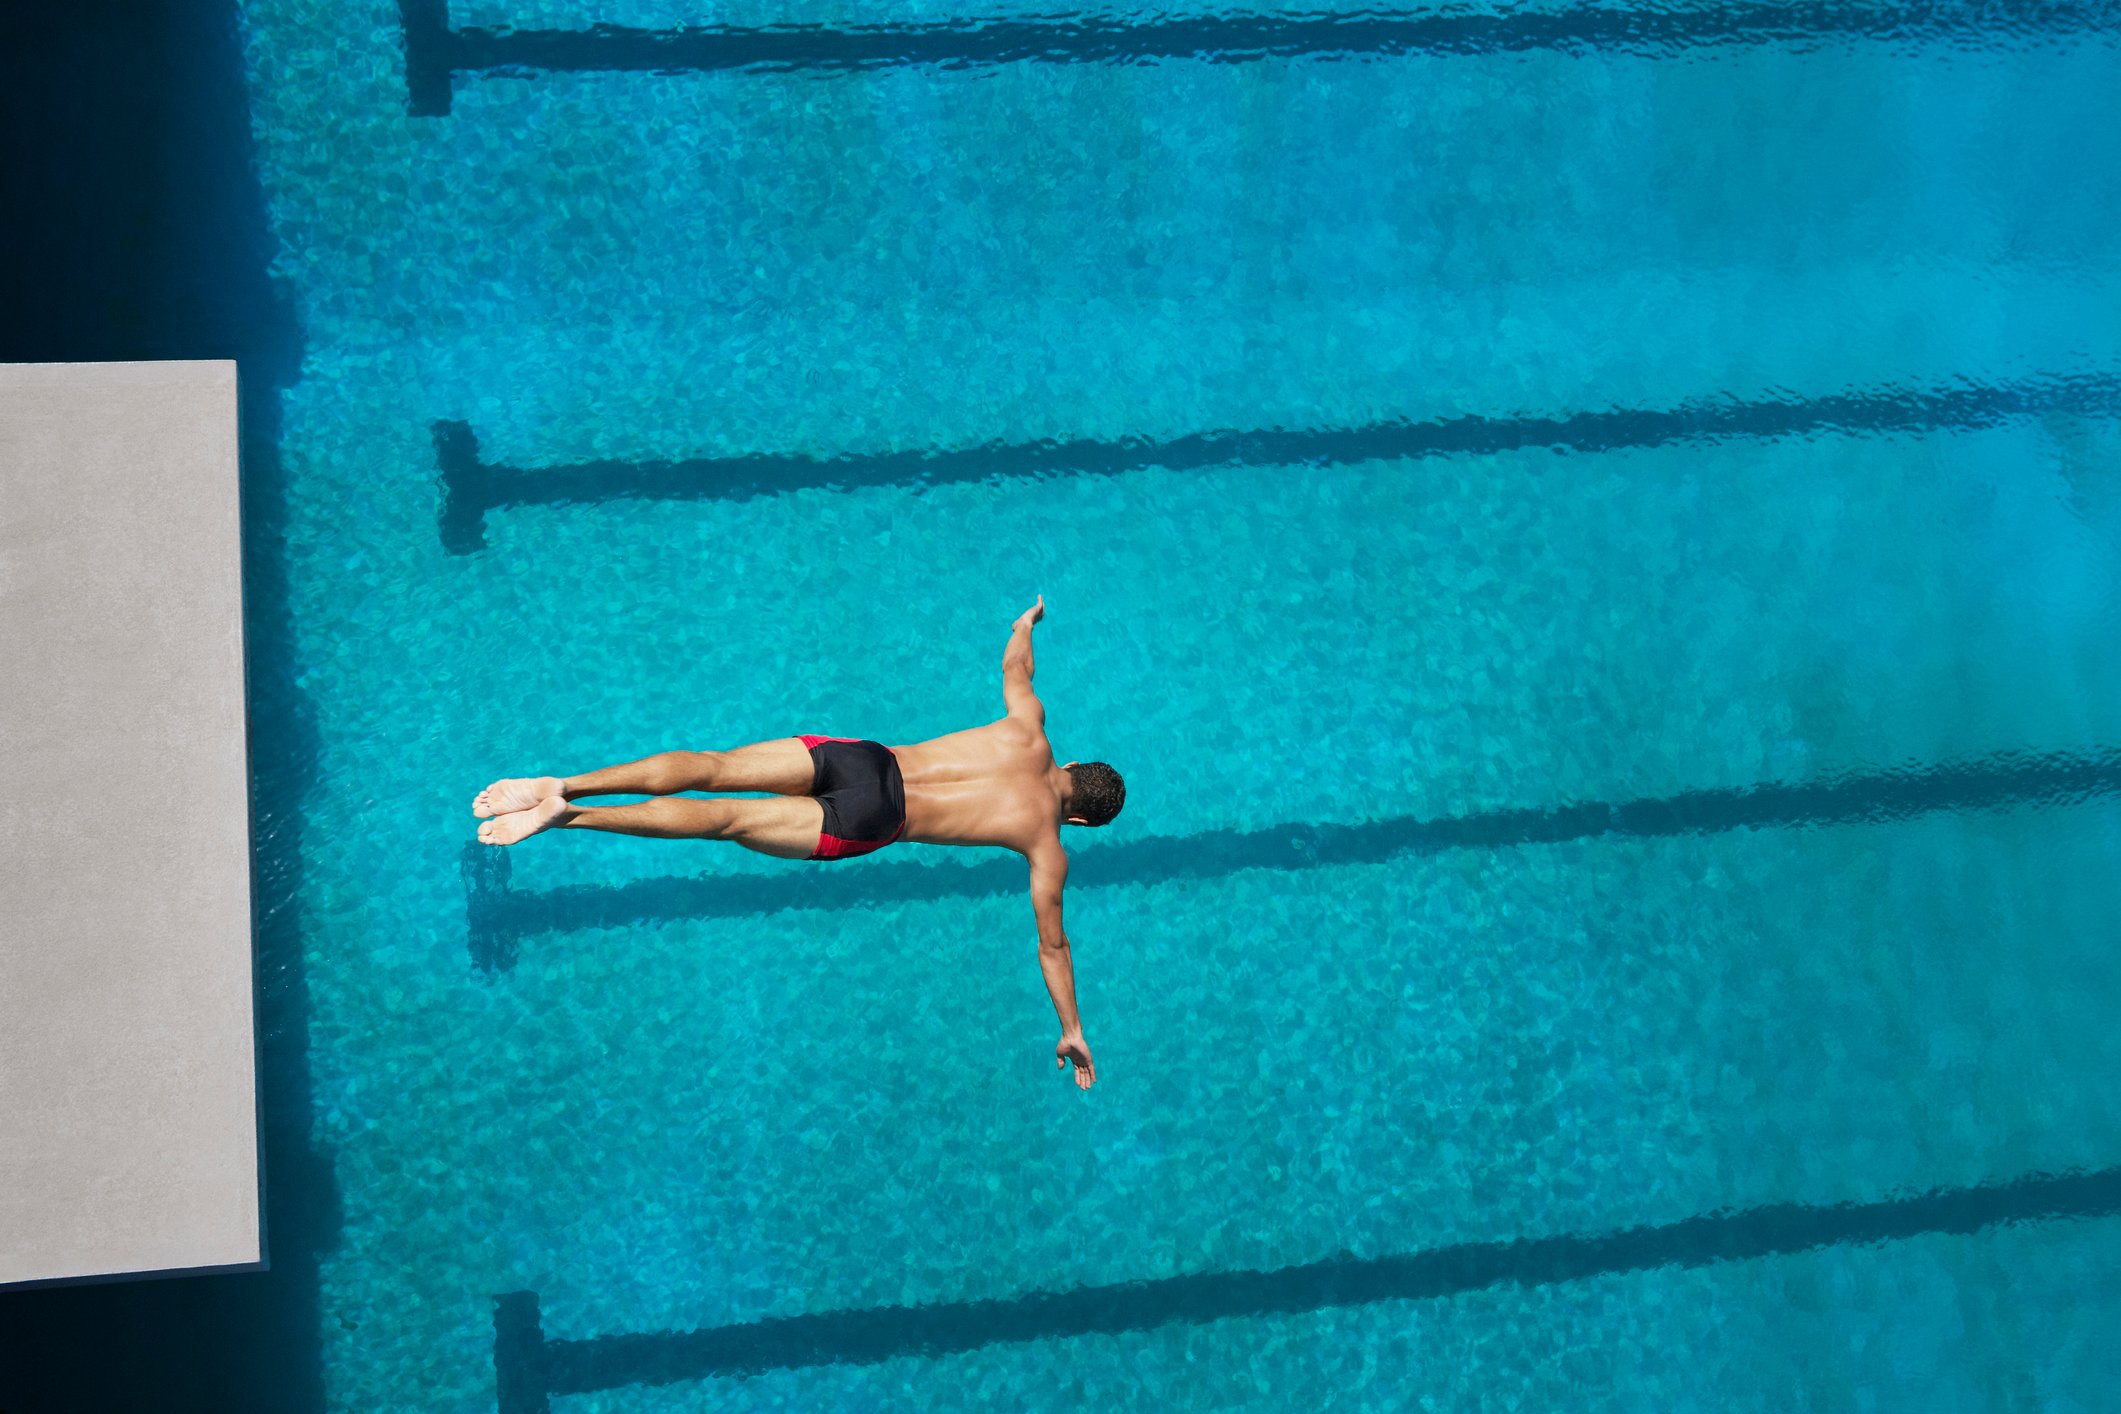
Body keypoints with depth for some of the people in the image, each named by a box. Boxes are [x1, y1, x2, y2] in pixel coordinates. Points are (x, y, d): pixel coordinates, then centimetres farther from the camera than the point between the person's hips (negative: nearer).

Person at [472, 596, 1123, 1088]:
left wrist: (1025, 626, 59)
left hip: (864, 757, 5)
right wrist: (1071, 1032, 21)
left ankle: (563, 785, -11)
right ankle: (566, 819, -22)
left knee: (712, 767, -1)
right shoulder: (1048, 845, 5)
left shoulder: (1030, 732, 15)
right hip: (869, 823, -5)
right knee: (725, 820, -11)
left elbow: (1015, 668, 34)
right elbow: (1052, 944, 9)